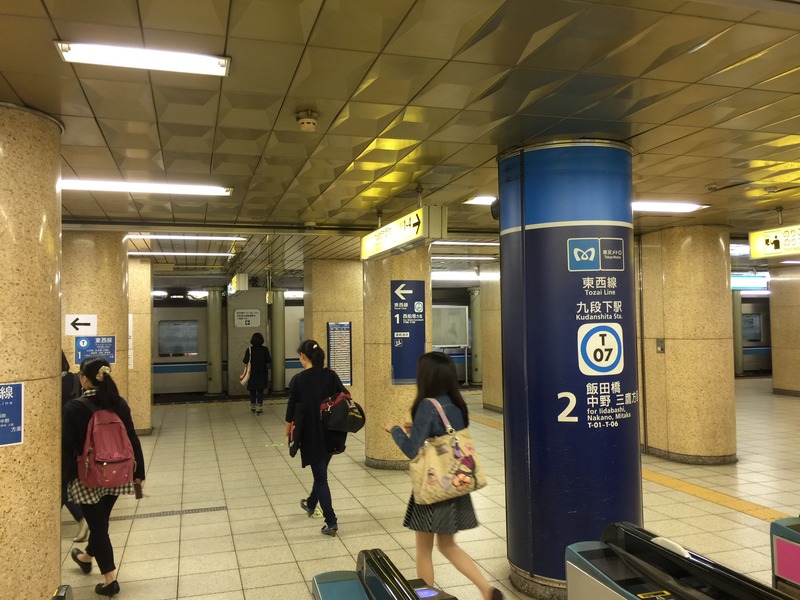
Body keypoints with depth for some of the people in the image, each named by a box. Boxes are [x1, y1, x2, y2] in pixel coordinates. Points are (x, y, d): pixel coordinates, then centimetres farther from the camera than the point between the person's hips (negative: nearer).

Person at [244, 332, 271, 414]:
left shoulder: (249, 350, -11)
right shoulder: (265, 350, -10)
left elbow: (245, 361, -13)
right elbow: (269, 361, -10)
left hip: (252, 374, 0)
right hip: (262, 374, 0)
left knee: (252, 391, 15)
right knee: (260, 391, 8)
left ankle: (253, 407, 22)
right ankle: (259, 407, 2)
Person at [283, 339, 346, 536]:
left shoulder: (298, 380, -12)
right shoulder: (331, 376, -3)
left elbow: (292, 408, -6)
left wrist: (288, 431, 10)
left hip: (311, 435, -5)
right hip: (331, 434, 5)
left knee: (320, 477, 5)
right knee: (321, 471, 25)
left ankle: (331, 522, 5)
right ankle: (311, 504, 47)